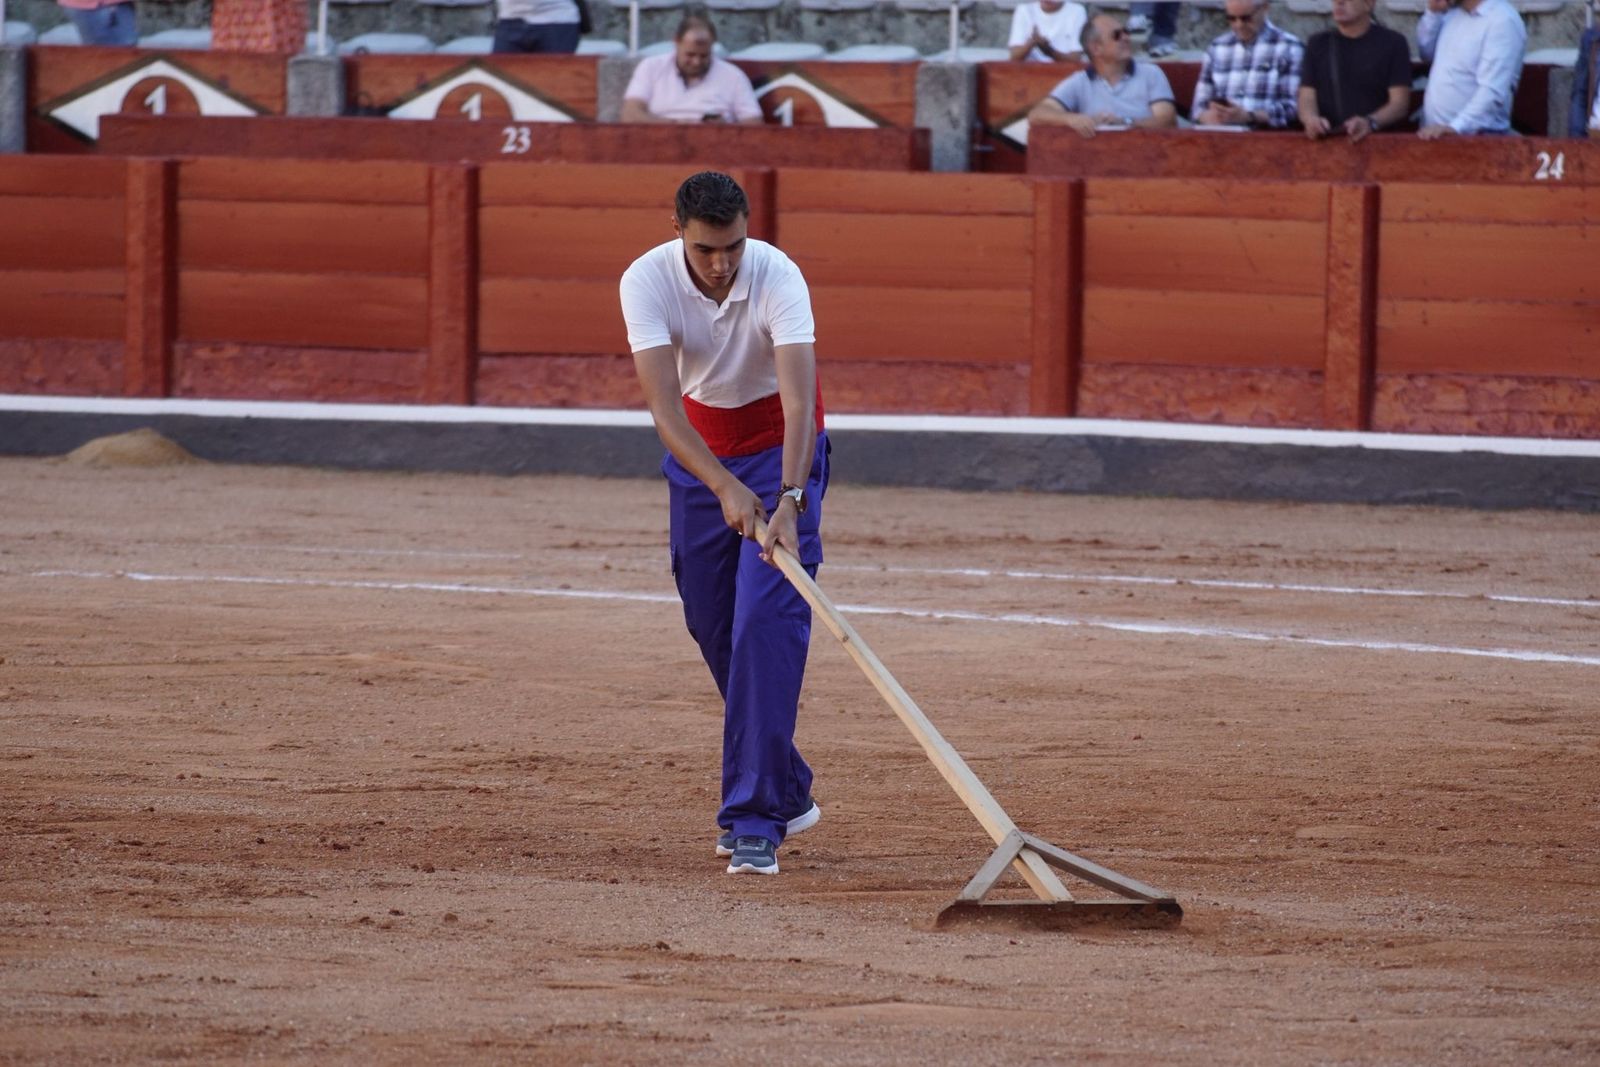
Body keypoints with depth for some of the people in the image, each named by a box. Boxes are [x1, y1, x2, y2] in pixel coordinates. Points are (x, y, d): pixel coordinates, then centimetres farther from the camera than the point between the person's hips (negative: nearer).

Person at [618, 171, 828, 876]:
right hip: (699, 452, 3)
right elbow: (663, 405, -33)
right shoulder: (647, 282, -24)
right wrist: (725, 489, -47)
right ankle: (786, 792, 26)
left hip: (781, 448, -3)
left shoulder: (778, 278, -29)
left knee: (767, 619, -18)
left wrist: (790, 499, -53)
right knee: (712, 627, 9)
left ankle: (756, 822, -22)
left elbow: (799, 400, -39)